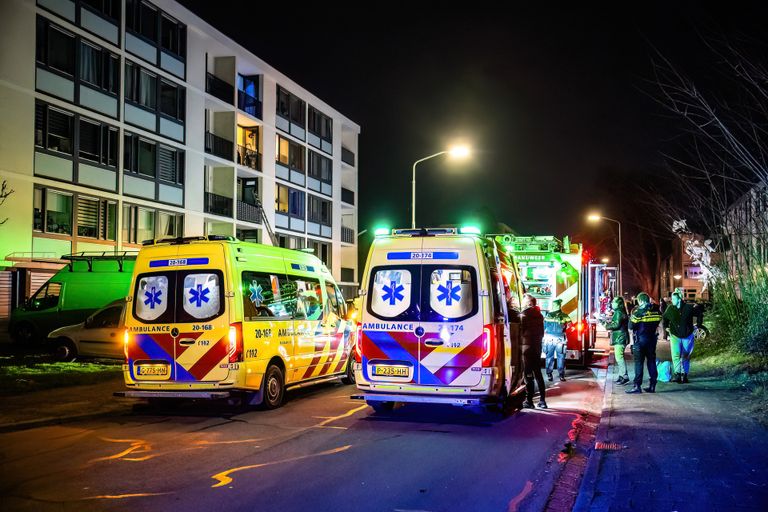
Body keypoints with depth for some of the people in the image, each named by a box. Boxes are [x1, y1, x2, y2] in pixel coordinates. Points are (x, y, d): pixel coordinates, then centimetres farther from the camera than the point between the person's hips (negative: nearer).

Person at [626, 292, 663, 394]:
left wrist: (631, 316, 5)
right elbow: (658, 323, 12)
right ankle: (652, 385, 12)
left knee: (639, 362, -3)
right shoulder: (656, 310, 3)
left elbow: (631, 326, -9)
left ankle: (637, 386, -5)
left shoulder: (638, 311, -12)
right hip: (652, 338, 5)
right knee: (651, 361, 10)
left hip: (640, 339, -5)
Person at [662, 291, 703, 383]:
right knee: (675, 355, -17)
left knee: (686, 357, 9)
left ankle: (684, 375, 19)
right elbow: (664, 318, 17)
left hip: (687, 336, 0)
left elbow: (700, 314, 6)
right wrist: (665, 327, 8)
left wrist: (698, 325, 2)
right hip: (675, 336, 0)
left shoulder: (689, 308, -9)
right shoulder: (670, 309, -3)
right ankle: (677, 374, -23)